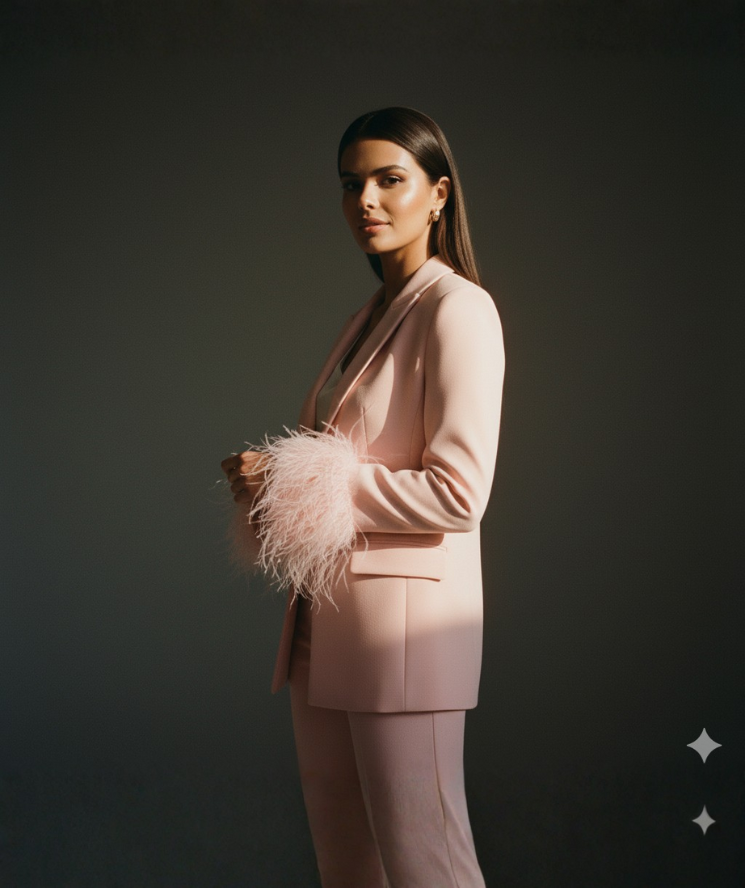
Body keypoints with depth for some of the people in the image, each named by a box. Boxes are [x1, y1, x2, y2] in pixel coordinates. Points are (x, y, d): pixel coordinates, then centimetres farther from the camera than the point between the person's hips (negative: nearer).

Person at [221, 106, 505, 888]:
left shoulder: (457, 309, -10)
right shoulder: (368, 317, 17)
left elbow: (457, 494, -18)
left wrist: (299, 486, -13)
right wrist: (269, 478, 1)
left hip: (404, 620, -9)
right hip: (325, 623, 9)